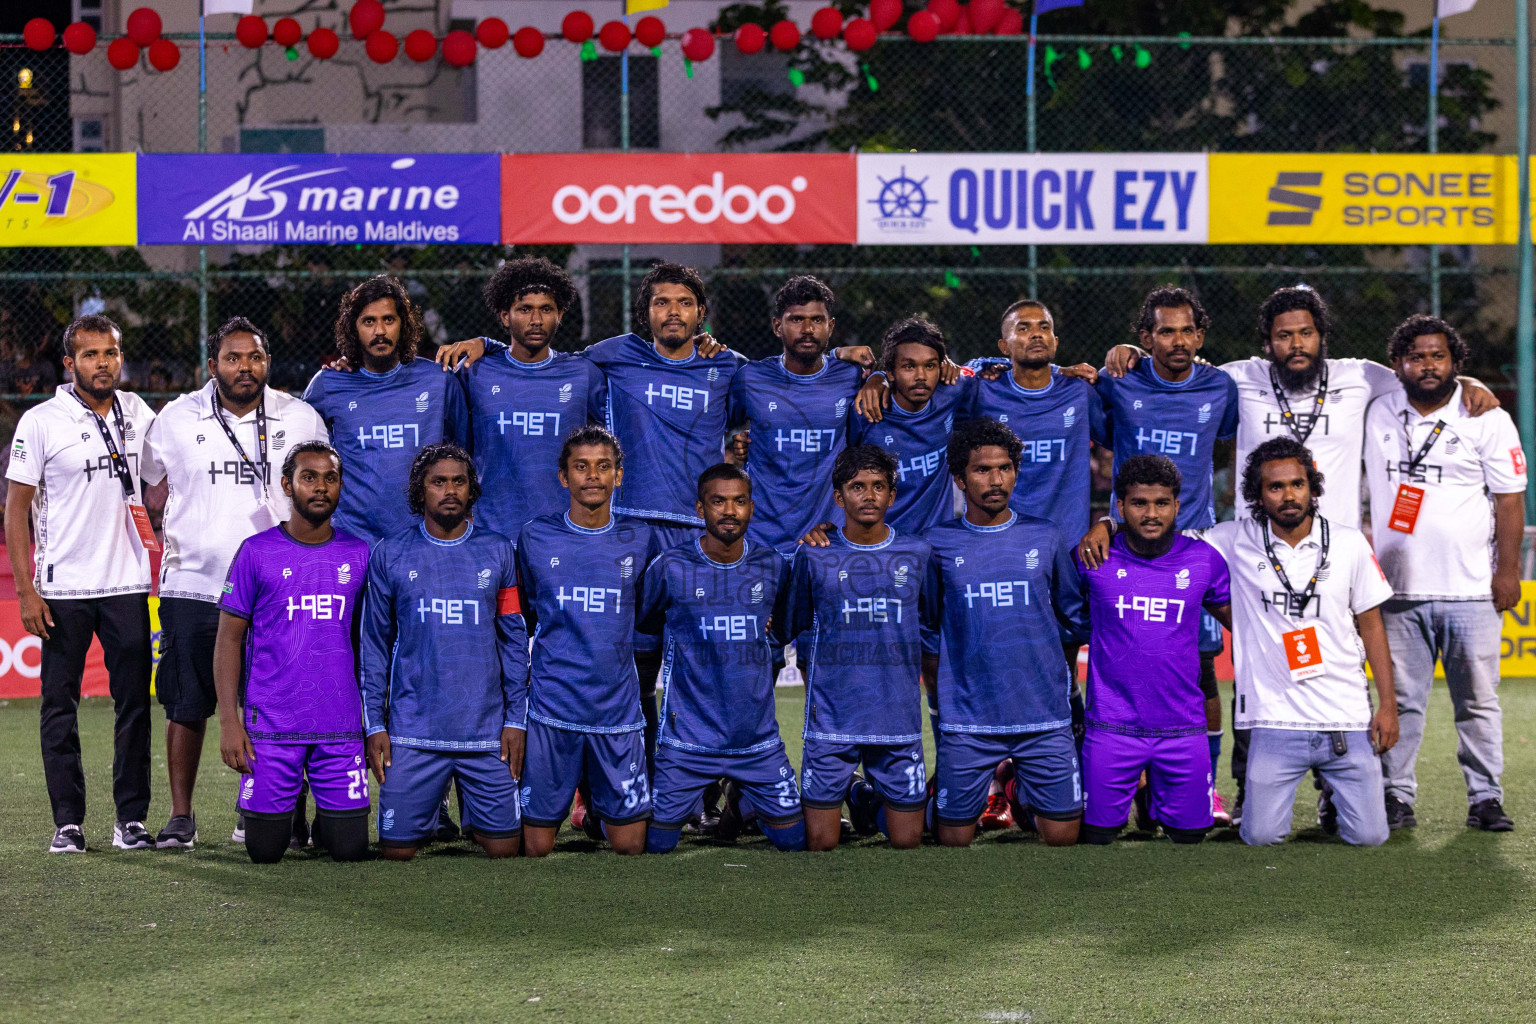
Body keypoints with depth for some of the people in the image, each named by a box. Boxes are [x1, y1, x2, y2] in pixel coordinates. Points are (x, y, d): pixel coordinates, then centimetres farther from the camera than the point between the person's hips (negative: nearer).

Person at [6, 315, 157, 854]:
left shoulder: (138, 414, 6)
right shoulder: (41, 422, -5)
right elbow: (16, 508, -3)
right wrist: (25, 590, -9)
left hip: (127, 582, 3)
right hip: (63, 587, -3)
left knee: (134, 701, 3)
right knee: (60, 706, 1)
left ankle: (131, 818, 9)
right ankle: (67, 822, 7)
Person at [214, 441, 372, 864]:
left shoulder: (358, 555, 7)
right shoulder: (257, 552, 0)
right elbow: (229, 639, 2)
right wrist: (229, 721, -6)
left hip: (341, 728, 2)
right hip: (271, 727, -2)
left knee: (350, 848, -3)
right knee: (264, 850, -1)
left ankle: (325, 818, 31)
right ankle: (283, 810, 33)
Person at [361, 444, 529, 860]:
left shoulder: (497, 552, 7)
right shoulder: (389, 556, 5)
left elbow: (514, 639, 9)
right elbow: (374, 645, 7)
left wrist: (516, 717, 2)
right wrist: (374, 724, 0)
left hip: (487, 730, 1)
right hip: (412, 732, -1)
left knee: (503, 847, -2)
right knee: (397, 849, -1)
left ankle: (472, 818, 25)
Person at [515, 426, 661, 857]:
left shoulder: (640, 539, 5)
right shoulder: (535, 538, 4)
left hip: (619, 711, 1)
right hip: (551, 710, -1)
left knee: (630, 844, 1)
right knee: (537, 845, 0)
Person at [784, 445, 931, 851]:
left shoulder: (917, 554, 4)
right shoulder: (814, 555, 1)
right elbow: (801, 634, 11)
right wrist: (817, 700, 10)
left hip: (900, 721, 1)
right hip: (831, 723, -1)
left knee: (907, 840, 3)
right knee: (821, 843, 0)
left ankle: (869, 797, 34)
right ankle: (846, 791, 32)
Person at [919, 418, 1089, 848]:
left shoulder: (1045, 539, 6)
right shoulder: (938, 545, 3)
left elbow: (1076, 620, 15)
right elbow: (926, 634, 11)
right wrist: (942, 695, 8)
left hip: (1044, 717, 1)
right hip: (966, 722, -1)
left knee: (1062, 835, 2)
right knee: (954, 838, 2)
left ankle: (1024, 794, 28)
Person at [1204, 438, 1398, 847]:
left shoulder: (1349, 544, 3)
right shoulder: (1235, 541, -1)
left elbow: (1370, 625, 9)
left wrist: (1387, 705, 5)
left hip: (1347, 718, 1)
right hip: (1276, 721, -1)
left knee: (1368, 835, -3)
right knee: (1261, 836, -7)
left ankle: (1332, 779, 30)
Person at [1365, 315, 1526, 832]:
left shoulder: (1487, 420, 1)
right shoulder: (1377, 415, 8)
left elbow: (1510, 499, 0)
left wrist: (1507, 570, -5)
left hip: (1471, 590, -2)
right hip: (1398, 590, 2)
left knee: (1478, 698, 2)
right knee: (1401, 699, 4)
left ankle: (1485, 798, 8)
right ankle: (1396, 798, 9)